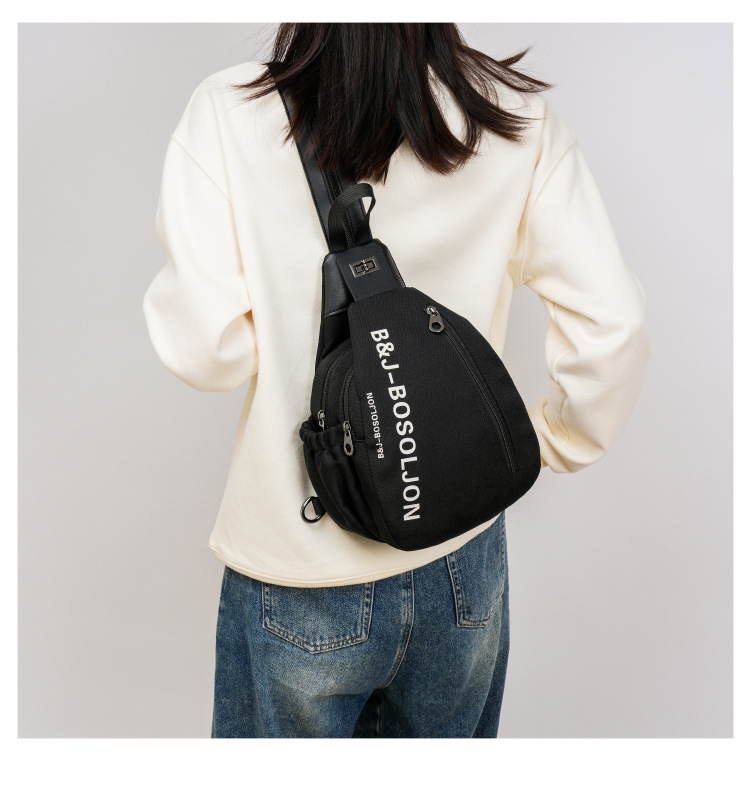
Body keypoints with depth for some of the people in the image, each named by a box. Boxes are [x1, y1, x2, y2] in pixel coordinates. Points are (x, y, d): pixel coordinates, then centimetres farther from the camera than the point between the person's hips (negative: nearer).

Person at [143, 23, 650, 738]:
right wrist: (554, 441, 5)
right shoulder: (514, 115, -7)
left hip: (298, 575, -2)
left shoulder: (228, 114, -13)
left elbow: (204, 349, -18)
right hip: (463, 564, 3)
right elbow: (612, 324, -11)